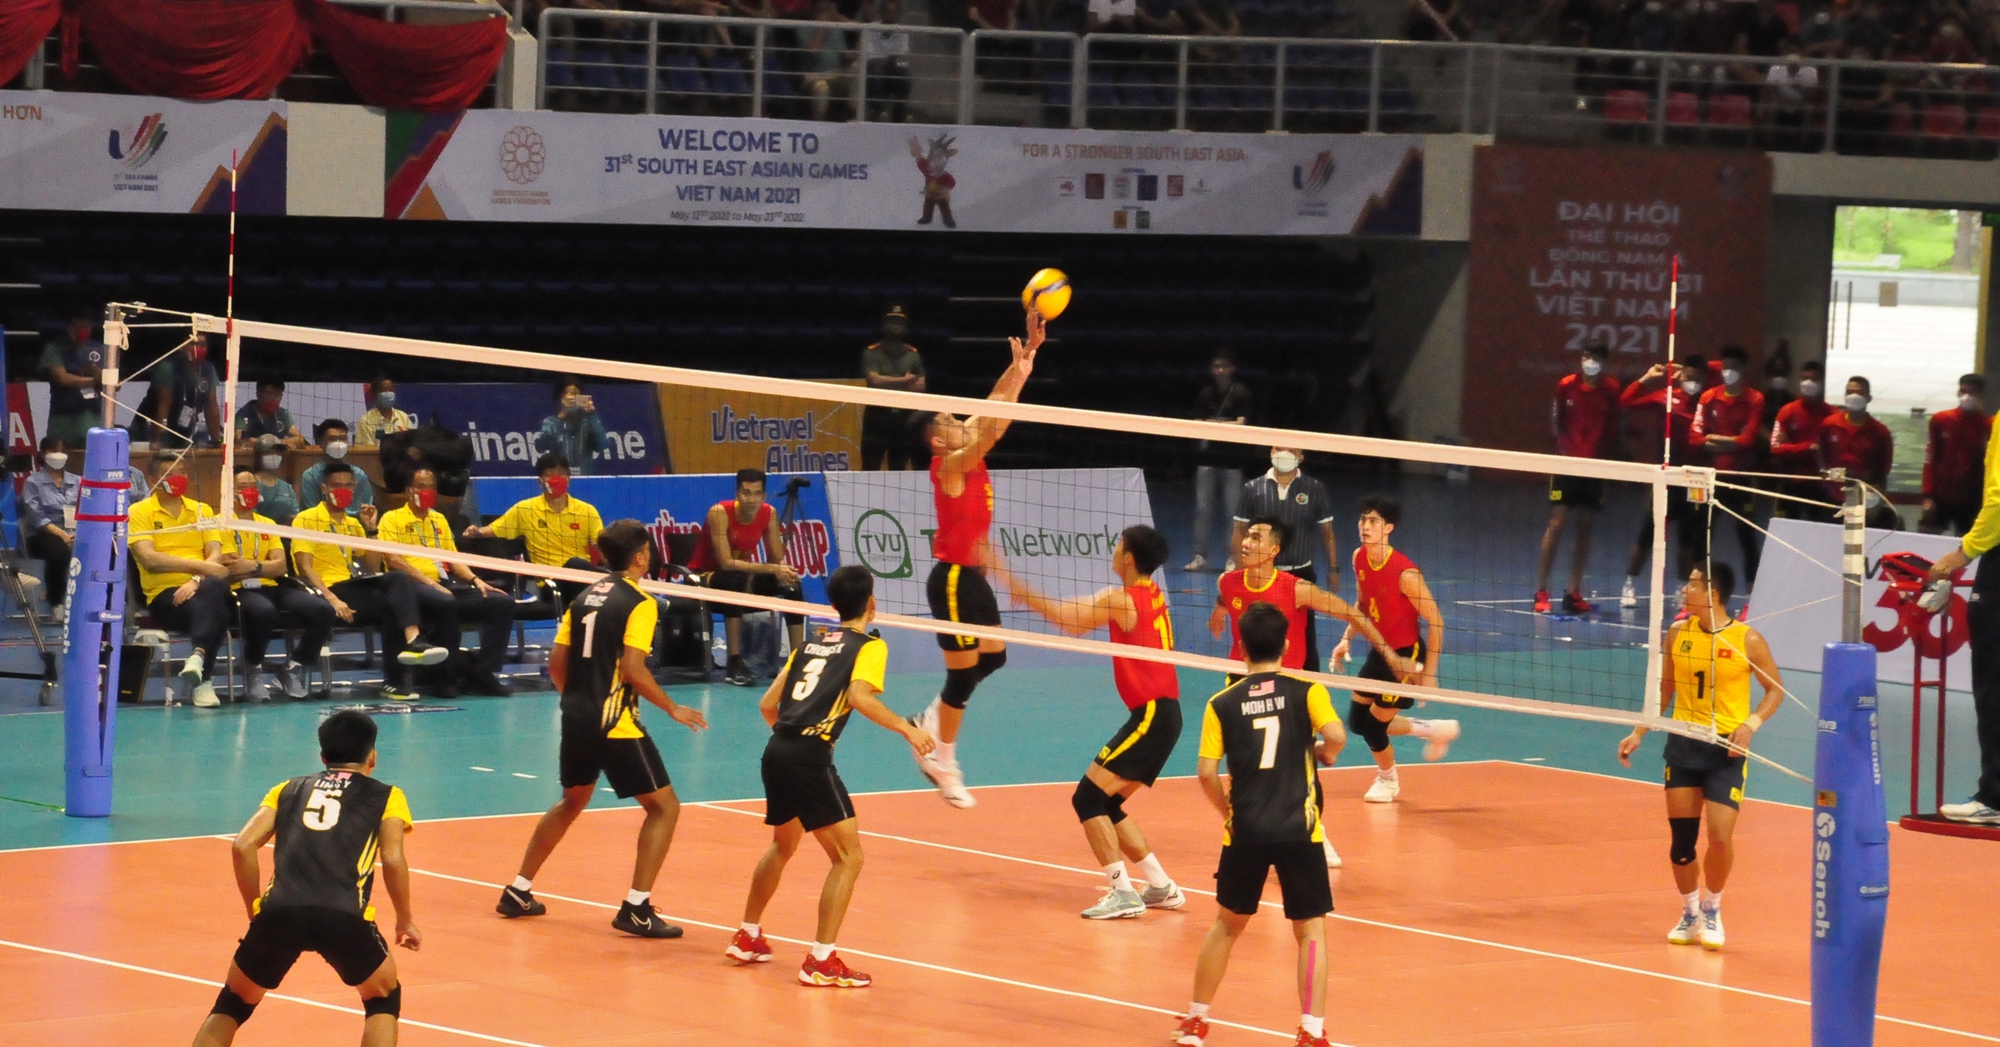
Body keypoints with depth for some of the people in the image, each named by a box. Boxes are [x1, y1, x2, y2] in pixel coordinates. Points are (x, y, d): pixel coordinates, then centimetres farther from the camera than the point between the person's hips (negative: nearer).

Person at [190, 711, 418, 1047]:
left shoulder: (288, 789, 26)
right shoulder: (385, 796, 20)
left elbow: (243, 846, 14)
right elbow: (393, 860, 6)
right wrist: (406, 920, 19)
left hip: (278, 912, 2)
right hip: (343, 916, -2)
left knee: (234, 1003, 23)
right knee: (384, 998, 23)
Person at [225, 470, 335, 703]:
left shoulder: (267, 524, 22)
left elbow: (280, 566, 7)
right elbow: (232, 568, -9)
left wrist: (253, 566, -12)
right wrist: (266, 567, -10)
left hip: (273, 588, 6)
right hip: (242, 590, -6)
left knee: (323, 610, -18)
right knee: (264, 611, -42)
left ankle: (292, 667, 1)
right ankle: (253, 670, -16)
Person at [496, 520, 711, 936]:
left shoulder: (583, 598, 11)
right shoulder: (639, 604, -10)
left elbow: (556, 663, 11)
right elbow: (632, 668, -19)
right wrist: (672, 709, -9)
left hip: (576, 719, 8)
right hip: (616, 724, -8)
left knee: (572, 802, 27)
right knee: (664, 806, 1)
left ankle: (518, 893, 30)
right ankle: (636, 909, -7)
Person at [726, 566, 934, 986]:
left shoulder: (811, 644, 20)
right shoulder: (869, 646, 1)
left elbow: (767, 704, 20)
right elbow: (859, 696, -18)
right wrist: (905, 728, -13)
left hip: (777, 751, 8)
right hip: (811, 758, -8)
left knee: (783, 844, 30)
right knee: (848, 856, -3)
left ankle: (747, 938, 41)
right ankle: (821, 962, -12)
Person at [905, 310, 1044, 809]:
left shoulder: (971, 458, 5)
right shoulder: (950, 465, -17)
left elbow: (993, 412, 2)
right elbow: (990, 427, -31)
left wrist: (1029, 350, -6)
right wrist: (1019, 373, -35)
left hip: (972, 576, 9)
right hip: (952, 578, -9)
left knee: (994, 656, 14)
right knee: (963, 672, -2)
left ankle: (932, 720, 30)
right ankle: (944, 764, 11)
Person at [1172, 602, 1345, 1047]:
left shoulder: (1223, 704, 4)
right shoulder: (1305, 690, 0)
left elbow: (1207, 773, -2)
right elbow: (1335, 735, -15)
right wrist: (1324, 754, 7)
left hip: (1245, 831, 2)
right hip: (1298, 829, -2)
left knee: (1227, 924, 20)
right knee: (1311, 930, 6)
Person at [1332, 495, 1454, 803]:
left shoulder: (1405, 574, -27)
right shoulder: (1359, 559, -5)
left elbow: (1435, 622, -20)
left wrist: (1429, 673, -18)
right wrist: (1347, 639, 2)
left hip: (1406, 655, -8)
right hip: (1379, 651, 8)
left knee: (1373, 723, -1)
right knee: (1357, 720, 11)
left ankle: (1387, 780, 31)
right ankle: (1435, 730, 30)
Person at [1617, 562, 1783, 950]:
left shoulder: (1747, 640, -9)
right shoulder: (1678, 634, 2)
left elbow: (1775, 689, 0)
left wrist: (1752, 723, -16)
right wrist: (1638, 734, 9)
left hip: (1727, 748, -3)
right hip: (1683, 743, 4)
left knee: (1720, 836, -11)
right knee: (1682, 836, 4)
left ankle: (1712, 911, 13)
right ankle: (1689, 915, 23)